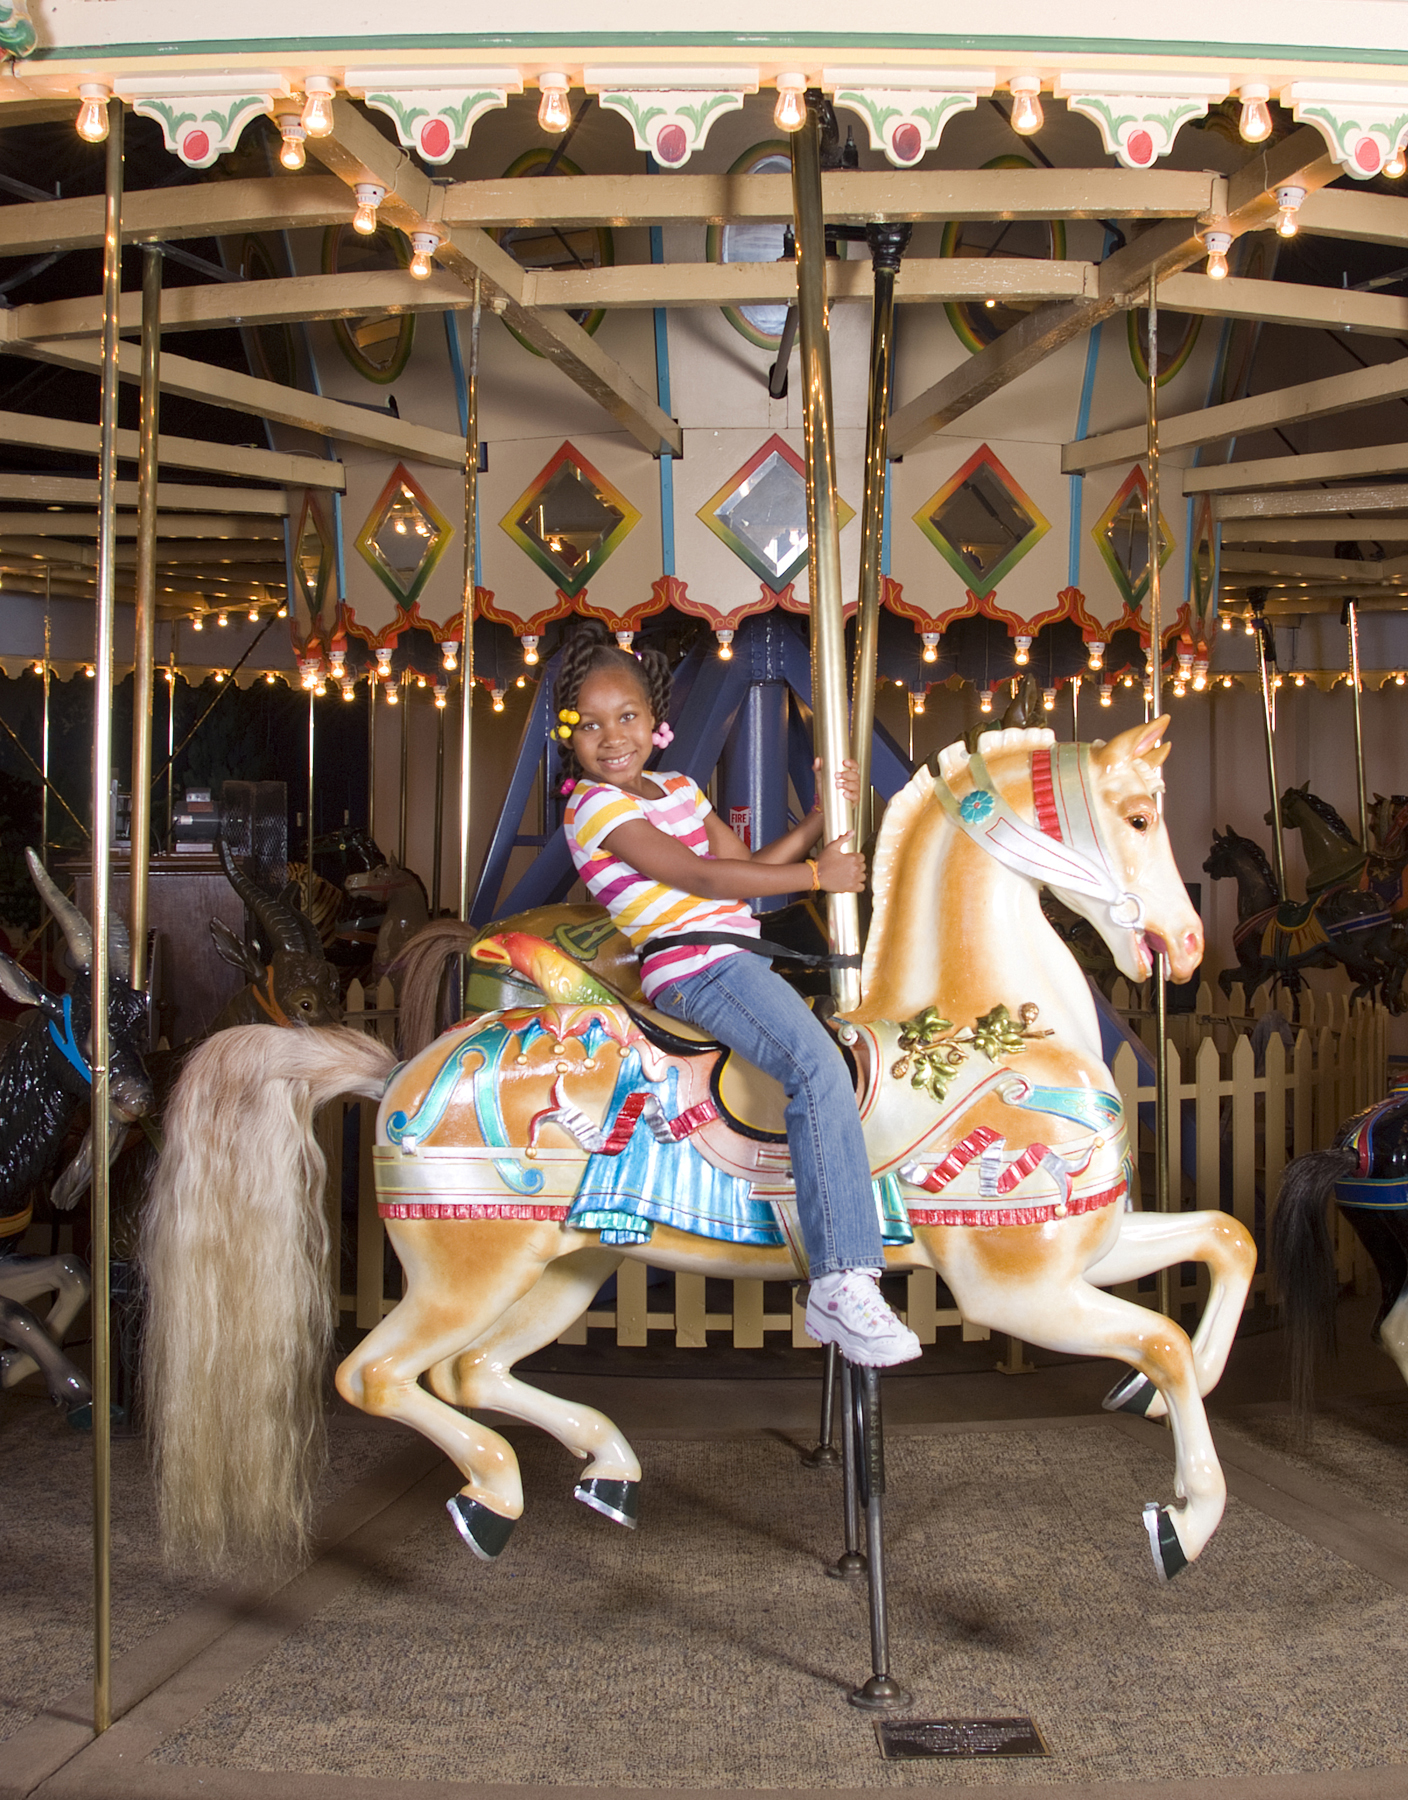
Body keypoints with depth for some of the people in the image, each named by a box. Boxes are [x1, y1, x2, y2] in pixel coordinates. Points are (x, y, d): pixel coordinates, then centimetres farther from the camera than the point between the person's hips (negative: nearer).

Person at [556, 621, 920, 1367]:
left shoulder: (679, 789, 21)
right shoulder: (596, 806, -6)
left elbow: (749, 866, 18)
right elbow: (700, 876, -13)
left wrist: (820, 817, 6)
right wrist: (815, 875, -9)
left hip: (734, 960, 10)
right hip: (693, 964, -10)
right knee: (818, 1066, -28)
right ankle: (841, 1281, -33)